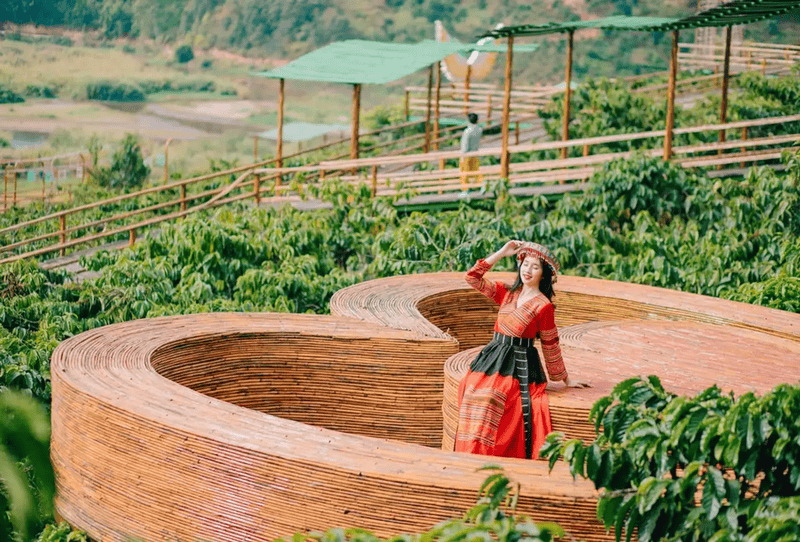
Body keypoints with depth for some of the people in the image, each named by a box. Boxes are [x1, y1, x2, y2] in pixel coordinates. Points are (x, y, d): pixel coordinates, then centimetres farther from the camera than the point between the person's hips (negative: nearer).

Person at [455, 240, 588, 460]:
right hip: (492, 358, 5)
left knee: (490, 400, -23)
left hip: (519, 365, -5)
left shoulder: (543, 306, -2)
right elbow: (473, 277, 12)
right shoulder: (507, 293, 14)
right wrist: (502, 253, 10)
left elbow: (550, 346, 5)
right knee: (472, 395, -15)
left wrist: (566, 380, 10)